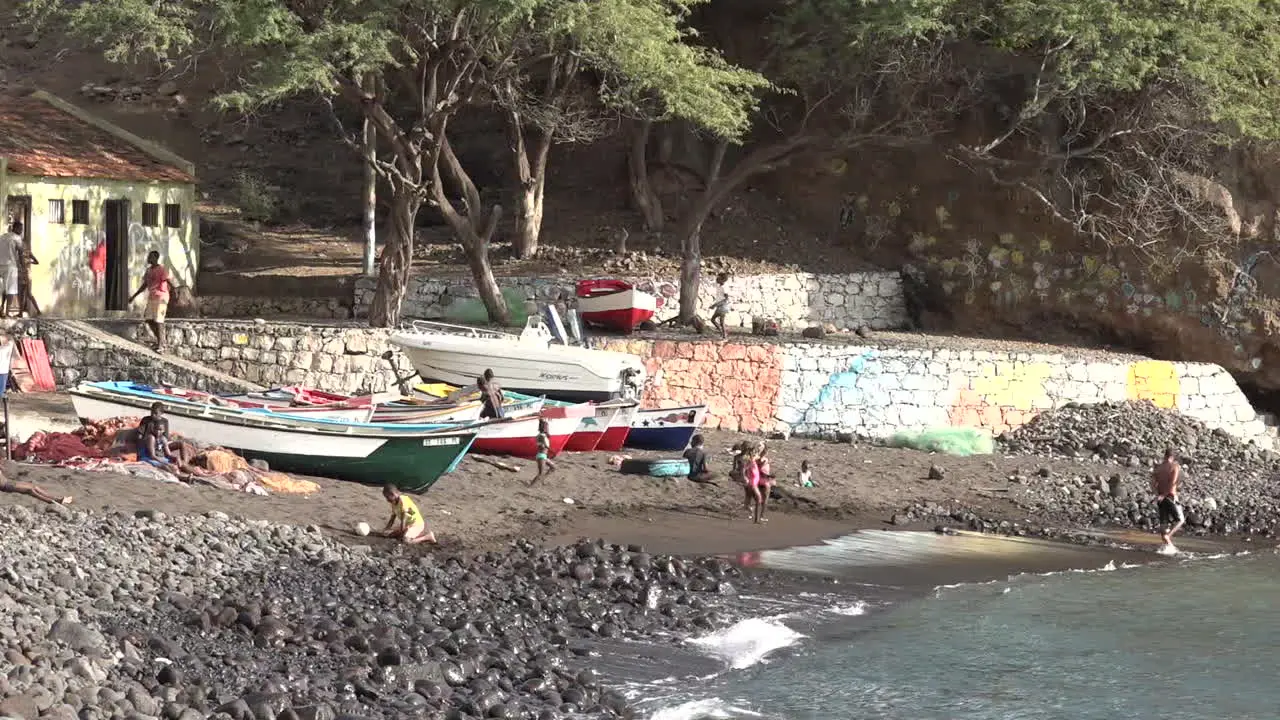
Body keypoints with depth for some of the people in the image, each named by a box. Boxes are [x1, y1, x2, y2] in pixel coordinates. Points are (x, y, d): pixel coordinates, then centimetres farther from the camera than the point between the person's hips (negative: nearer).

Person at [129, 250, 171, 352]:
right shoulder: (149, 270, 16)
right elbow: (145, 285, 23)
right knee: (148, 319, 2)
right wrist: (134, 296, 25)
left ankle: (160, 345, -7)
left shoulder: (162, 269, -7)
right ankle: (160, 340, 15)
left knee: (158, 321, -10)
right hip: (151, 297, 8)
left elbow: (168, 281, -16)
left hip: (160, 297, -8)